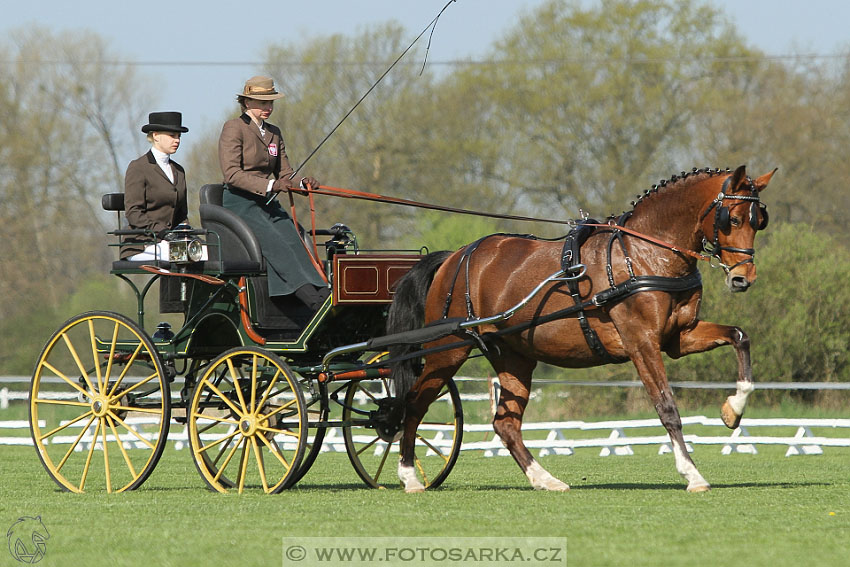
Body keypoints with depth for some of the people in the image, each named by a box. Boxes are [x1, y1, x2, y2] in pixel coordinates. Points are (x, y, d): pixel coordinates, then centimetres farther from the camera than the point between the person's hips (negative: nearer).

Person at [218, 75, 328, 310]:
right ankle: (316, 302, -41)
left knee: (296, 243, -21)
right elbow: (231, 174, -14)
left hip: (268, 204, 6)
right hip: (240, 204, -6)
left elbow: (285, 174, 19)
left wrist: (302, 183, -5)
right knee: (279, 246, -28)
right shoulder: (234, 128, -4)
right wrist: (269, 185, -24)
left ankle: (325, 296, -38)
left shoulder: (274, 133, 19)